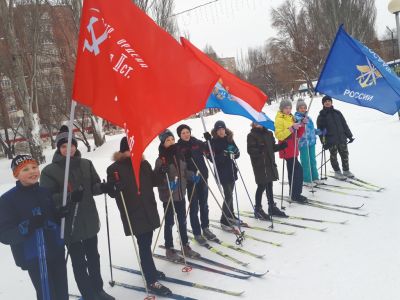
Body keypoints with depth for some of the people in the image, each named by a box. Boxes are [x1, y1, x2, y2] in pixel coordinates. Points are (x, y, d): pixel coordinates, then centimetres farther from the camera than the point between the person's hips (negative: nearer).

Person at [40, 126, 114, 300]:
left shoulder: (86, 164, 1)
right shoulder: (50, 171, -9)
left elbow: (94, 186, 7)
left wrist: (103, 187, -16)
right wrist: (69, 197, -27)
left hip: (89, 221, 4)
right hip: (69, 225, -4)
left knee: (93, 258, 18)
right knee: (79, 262, 6)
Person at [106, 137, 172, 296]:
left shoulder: (144, 164, 7)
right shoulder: (115, 168, -9)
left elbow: (153, 181, 16)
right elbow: (111, 192, -10)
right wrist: (116, 187, -32)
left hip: (149, 210, 6)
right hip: (133, 214, -6)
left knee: (146, 243, 19)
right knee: (144, 245, -3)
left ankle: (150, 270, 38)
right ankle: (151, 281, 5)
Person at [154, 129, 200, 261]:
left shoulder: (178, 154, 5)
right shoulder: (161, 159, -14)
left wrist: (192, 176, 5)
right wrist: (168, 183, -31)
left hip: (180, 193, 6)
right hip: (168, 195, -6)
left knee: (183, 221, 15)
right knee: (169, 222, 6)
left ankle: (185, 246, 29)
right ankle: (169, 249, 20)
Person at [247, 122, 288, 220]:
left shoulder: (269, 133, 10)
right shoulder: (251, 135, -9)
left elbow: (273, 147, 17)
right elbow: (250, 150, -15)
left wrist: (282, 146, 2)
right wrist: (259, 150, -32)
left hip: (270, 163, 7)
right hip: (260, 165, -6)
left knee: (269, 185, 16)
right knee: (262, 186, -2)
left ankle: (272, 207, 28)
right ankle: (258, 209, 12)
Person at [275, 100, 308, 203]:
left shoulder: (291, 118, 14)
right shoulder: (279, 119, -10)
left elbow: (298, 135, 14)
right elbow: (279, 135, -21)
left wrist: (302, 125, -1)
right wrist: (291, 128, -27)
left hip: (293, 149, 8)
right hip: (287, 150, -8)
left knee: (292, 171, 13)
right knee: (298, 170, -12)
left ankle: (294, 193, 22)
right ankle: (296, 194, -6)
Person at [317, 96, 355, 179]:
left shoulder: (337, 113, 12)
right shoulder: (322, 116, 1)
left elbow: (344, 125, 14)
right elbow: (320, 129, -2)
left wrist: (349, 135, 10)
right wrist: (323, 142, -8)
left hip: (342, 138, 3)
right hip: (331, 140, -3)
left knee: (345, 155, 8)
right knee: (333, 156, 3)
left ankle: (346, 171, 24)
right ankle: (337, 172, 17)